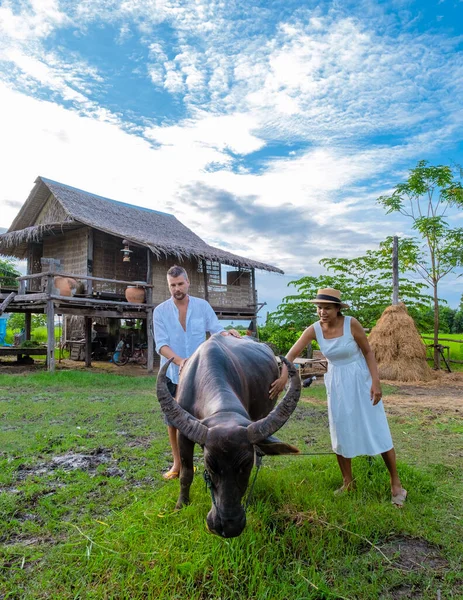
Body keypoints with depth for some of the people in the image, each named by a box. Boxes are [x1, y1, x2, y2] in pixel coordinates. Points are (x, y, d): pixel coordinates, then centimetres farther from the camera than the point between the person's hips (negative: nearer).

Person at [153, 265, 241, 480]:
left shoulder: (202, 306, -2)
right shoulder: (160, 311, -5)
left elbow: (215, 330, -3)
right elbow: (161, 344, -13)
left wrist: (226, 333, -26)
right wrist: (179, 361, -30)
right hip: (172, 373, 1)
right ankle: (177, 463, 27)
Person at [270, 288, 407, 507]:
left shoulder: (351, 324, -19)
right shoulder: (314, 330, -13)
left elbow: (368, 351, -9)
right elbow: (292, 353, -19)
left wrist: (376, 382, -14)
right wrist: (283, 376, -35)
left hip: (360, 380, -3)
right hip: (336, 384, 3)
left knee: (377, 431, 3)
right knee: (341, 433, 11)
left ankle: (396, 484, 20)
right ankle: (348, 482, 29)